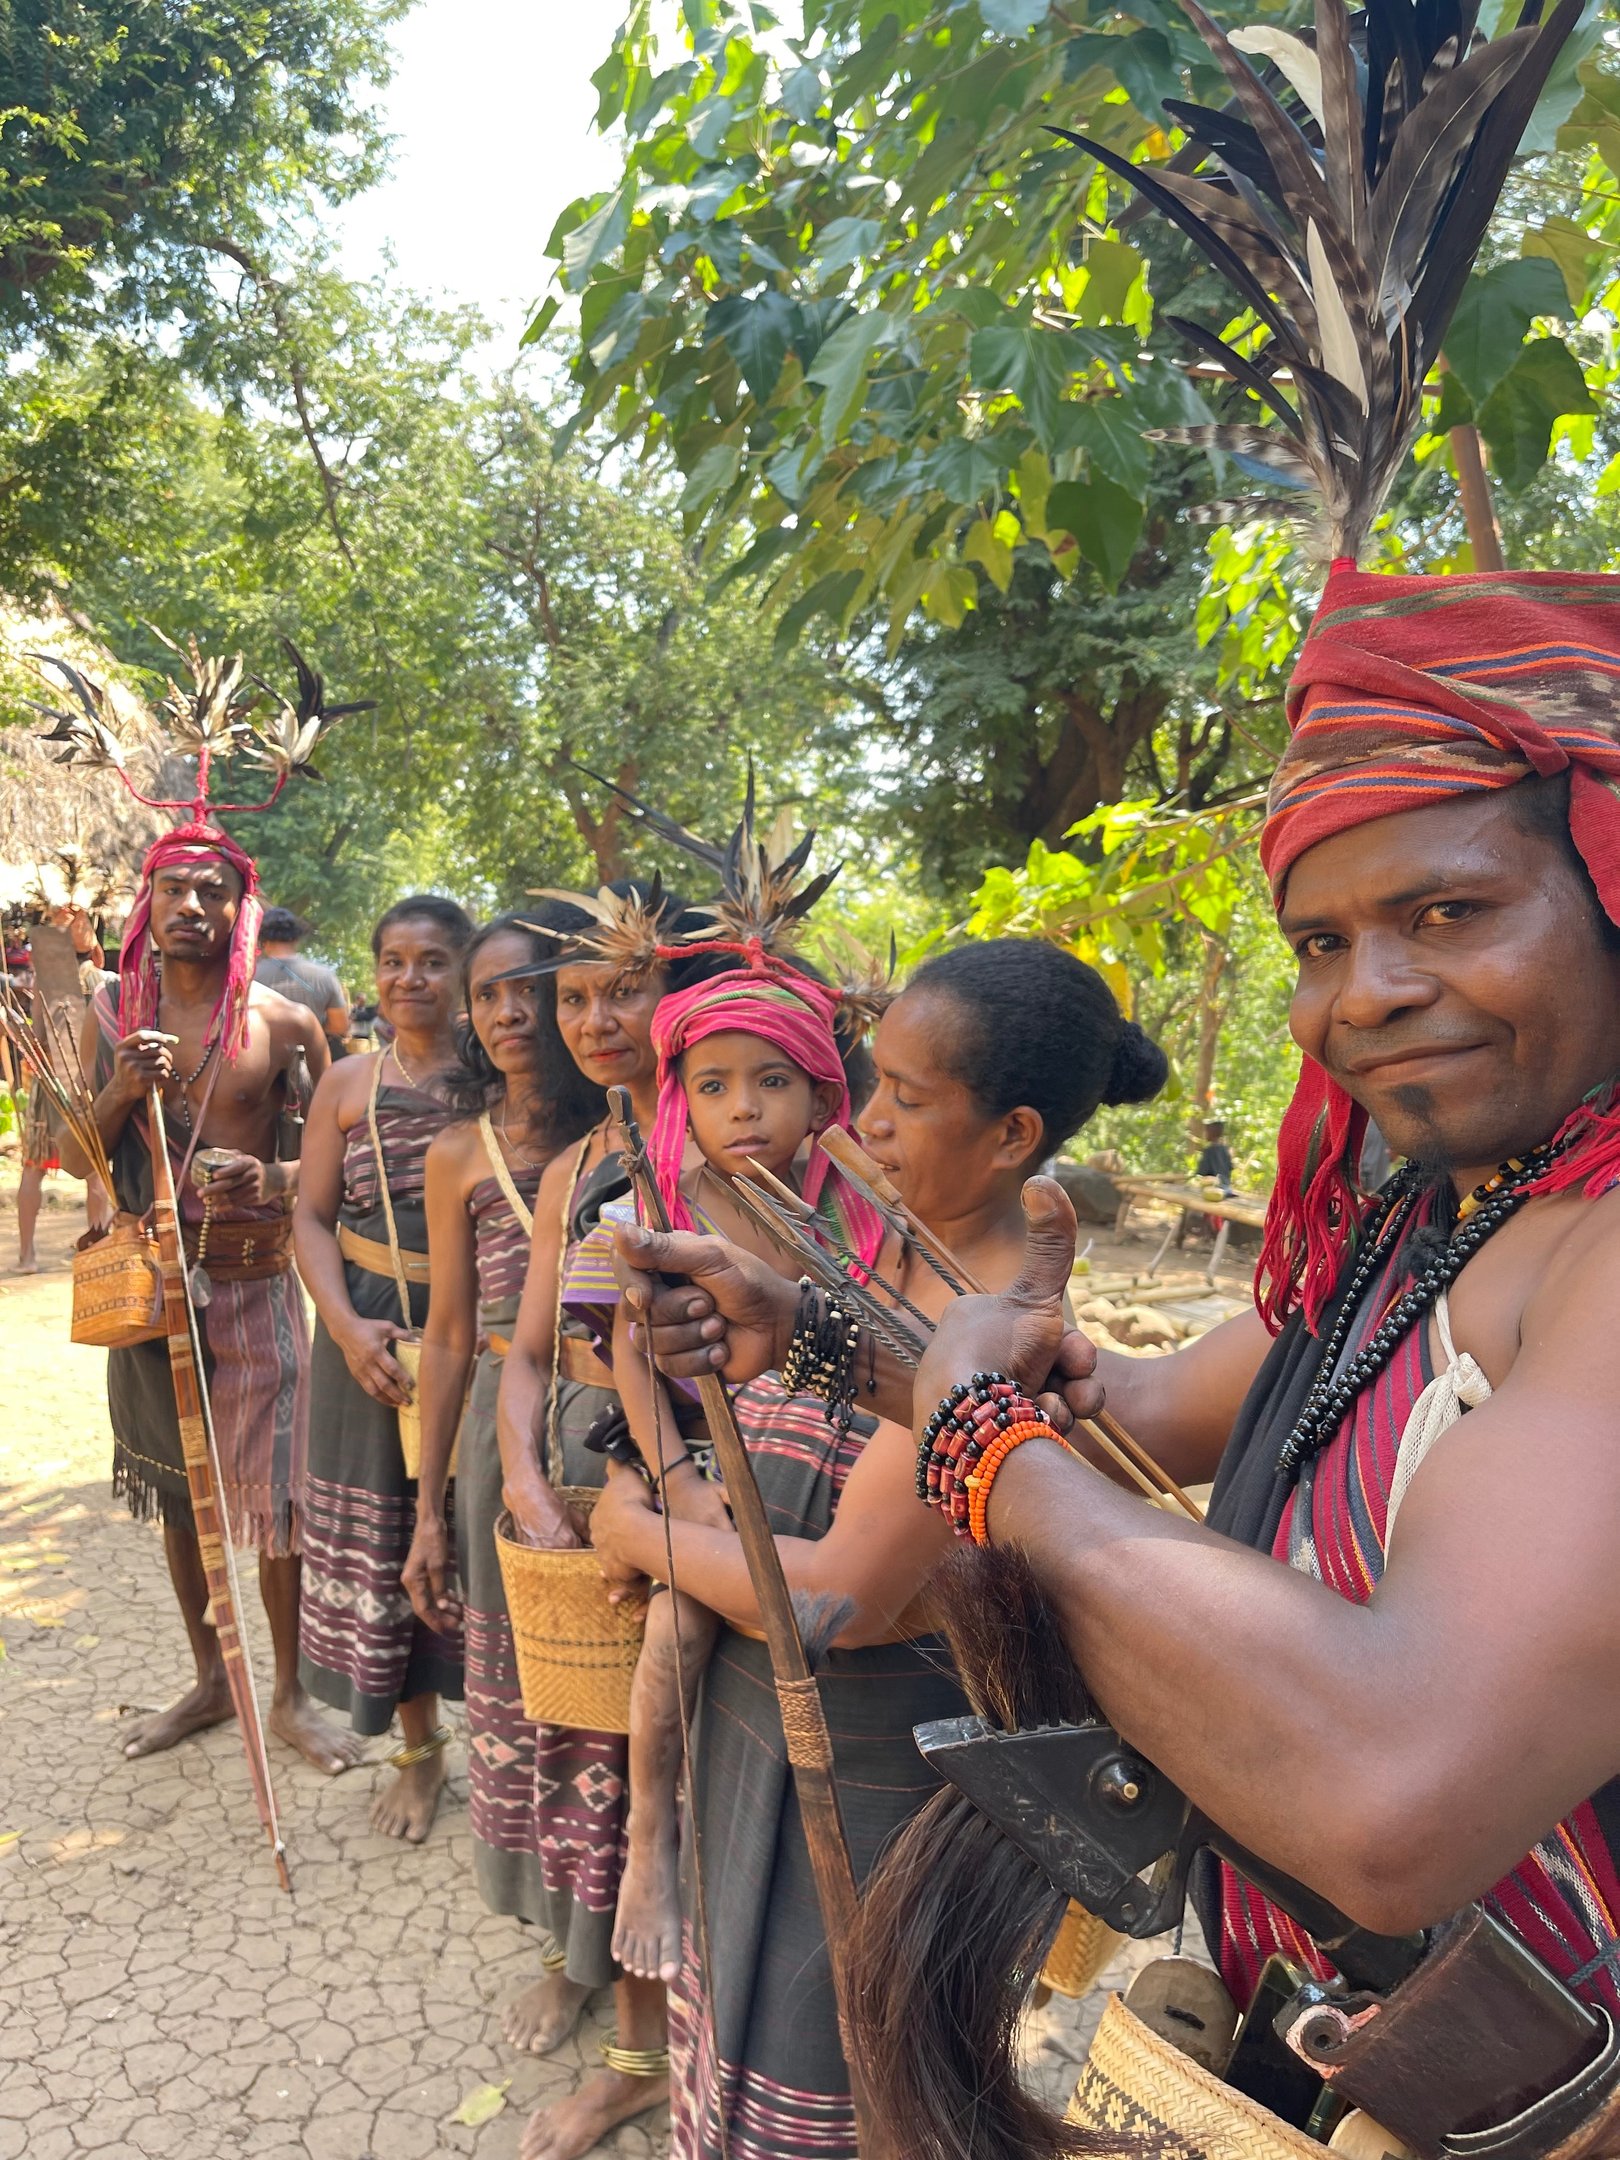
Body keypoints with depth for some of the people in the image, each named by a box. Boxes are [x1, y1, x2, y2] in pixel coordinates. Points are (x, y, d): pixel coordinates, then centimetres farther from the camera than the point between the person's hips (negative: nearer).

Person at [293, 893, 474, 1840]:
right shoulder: (349, 1084, 6)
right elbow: (313, 1215, 6)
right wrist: (346, 1324, -9)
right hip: (372, 1330, 3)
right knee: (385, 1539, 8)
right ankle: (420, 1747, 27)